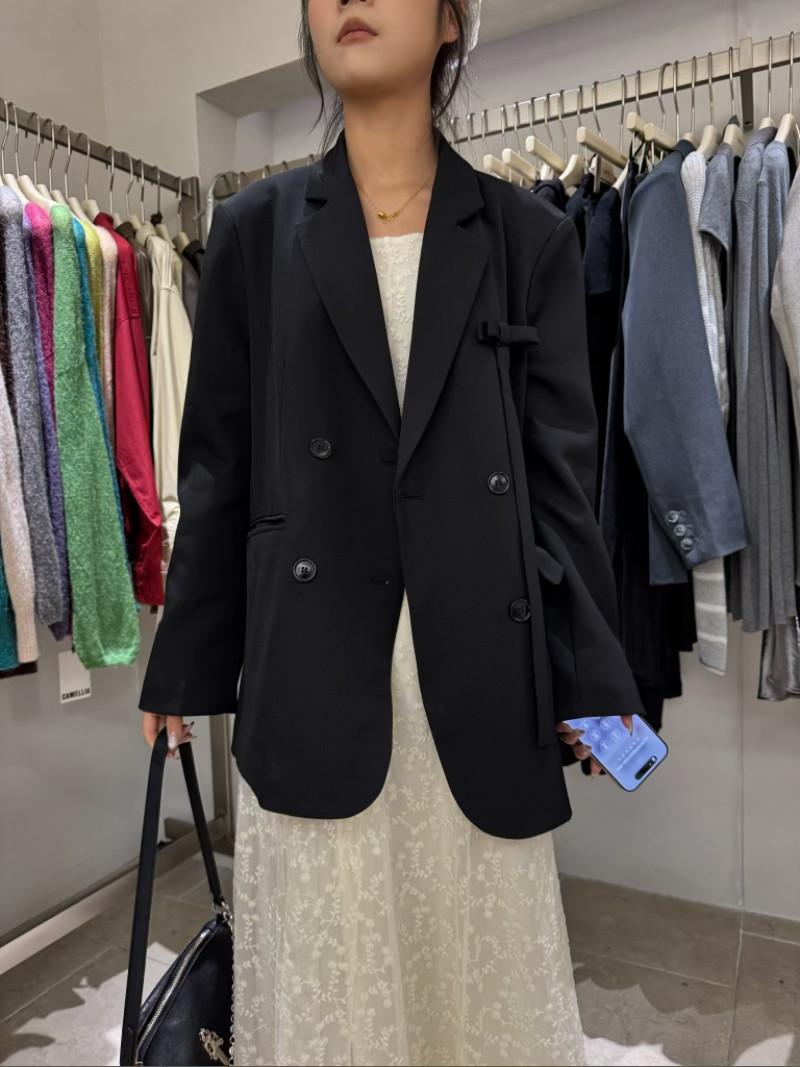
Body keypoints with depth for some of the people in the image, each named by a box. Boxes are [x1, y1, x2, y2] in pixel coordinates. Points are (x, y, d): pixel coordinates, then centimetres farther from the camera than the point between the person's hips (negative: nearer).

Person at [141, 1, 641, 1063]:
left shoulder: (529, 235, 7)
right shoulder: (257, 228, 7)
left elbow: (562, 467, 3)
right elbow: (218, 464, 6)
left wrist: (593, 677, 1)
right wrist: (184, 666, 7)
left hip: (478, 669, 1)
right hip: (312, 672, 0)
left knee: (484, 959, 13)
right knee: (327, 970, 10)